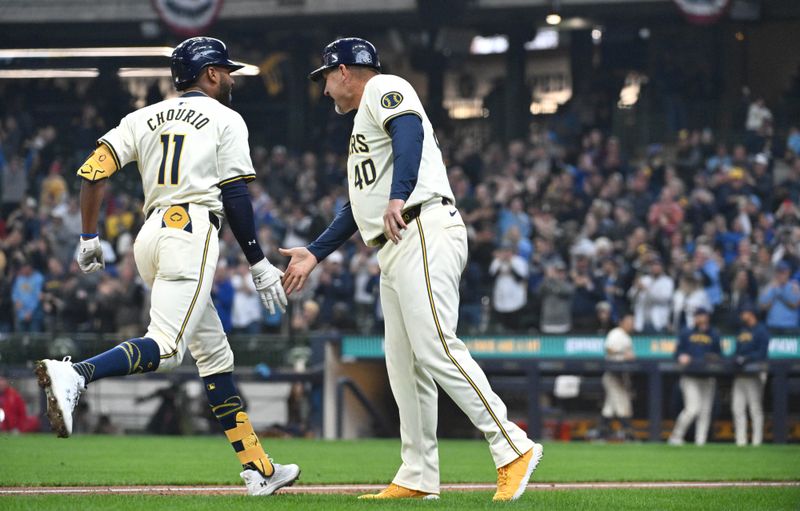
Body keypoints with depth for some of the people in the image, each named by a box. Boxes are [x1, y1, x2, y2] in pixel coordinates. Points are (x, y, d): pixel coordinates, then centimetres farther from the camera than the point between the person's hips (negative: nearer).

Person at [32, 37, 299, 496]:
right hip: (193, 232, -7)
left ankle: (257, 468, 11)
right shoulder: (225, 119, 4)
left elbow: (93, 171, 8)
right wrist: (260, 264, 0)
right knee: (166, 346, -19)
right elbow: (236, 197, -3)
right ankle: (76, 375, -44)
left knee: (214, 352, 12)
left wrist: (89, 239, 14)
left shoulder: (146, 118, 19)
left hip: (151, 234, 7)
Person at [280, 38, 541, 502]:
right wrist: (315, 254, 35)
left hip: (424, 233, -11)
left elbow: (410, 131, -19)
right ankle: (418, 478, 7)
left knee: (435, 348, -19)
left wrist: (398, 197, -34)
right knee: (404, 363, 7)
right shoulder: (364, 122, 32)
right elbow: (361, 204, 35)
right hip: (395, 251, 11)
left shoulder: (383, 89, 2)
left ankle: (513, 449, -21)